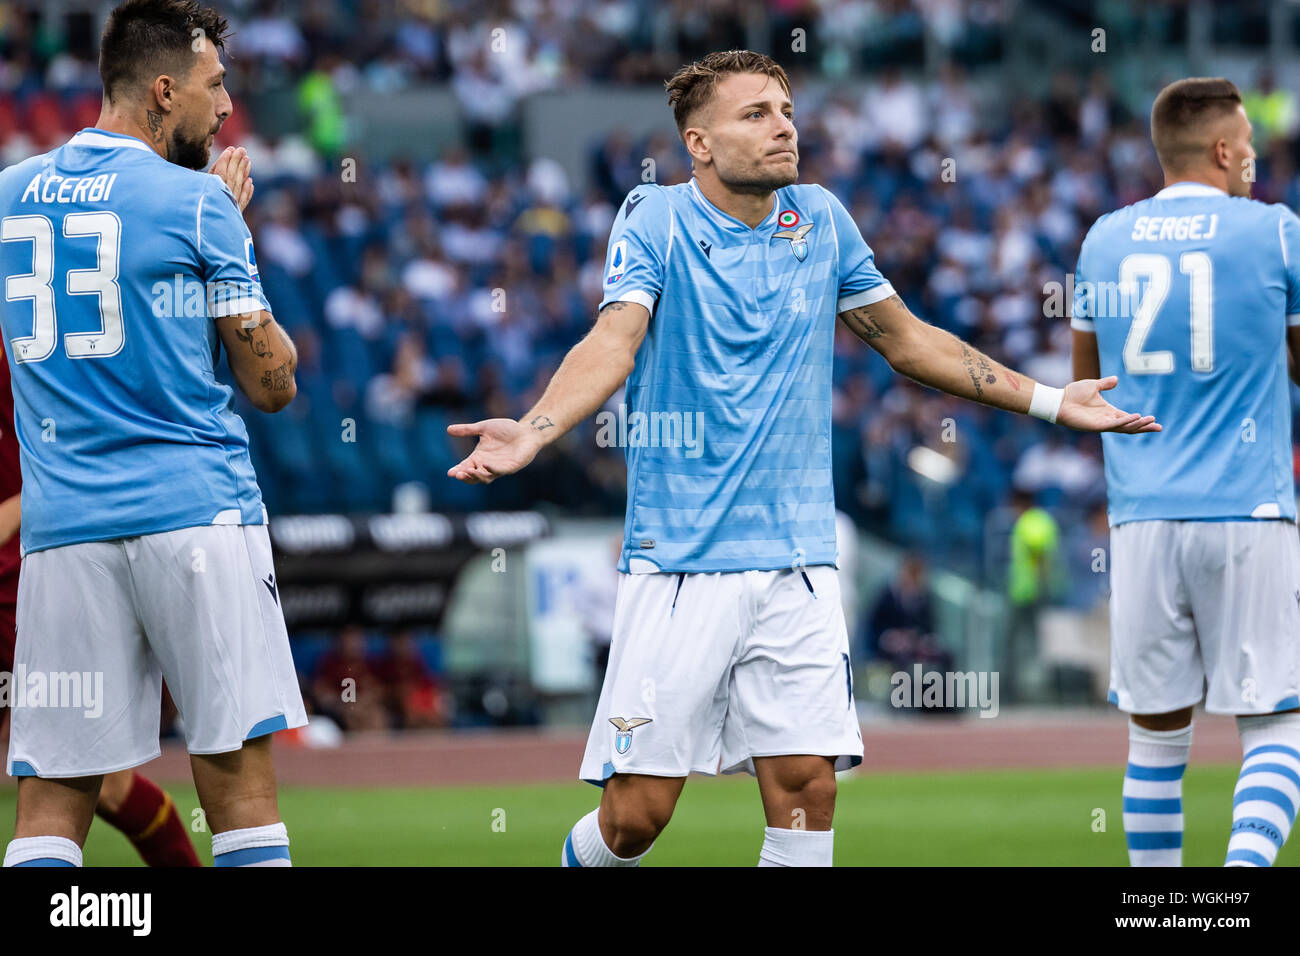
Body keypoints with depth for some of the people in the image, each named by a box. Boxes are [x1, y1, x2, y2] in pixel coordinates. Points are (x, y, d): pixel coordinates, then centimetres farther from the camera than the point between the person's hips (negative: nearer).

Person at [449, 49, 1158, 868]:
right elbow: (614, 341, -18)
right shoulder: (656, 219, -4)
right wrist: (532, 433, -37)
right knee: (637, 815, -4)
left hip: (797, 562, 3)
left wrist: (1050, 401, 20)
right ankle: (584, 858, 27)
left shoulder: (821, 219, 9)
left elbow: (906, 339, 20)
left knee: (807, 788, -8)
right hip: (677, 562, -3)